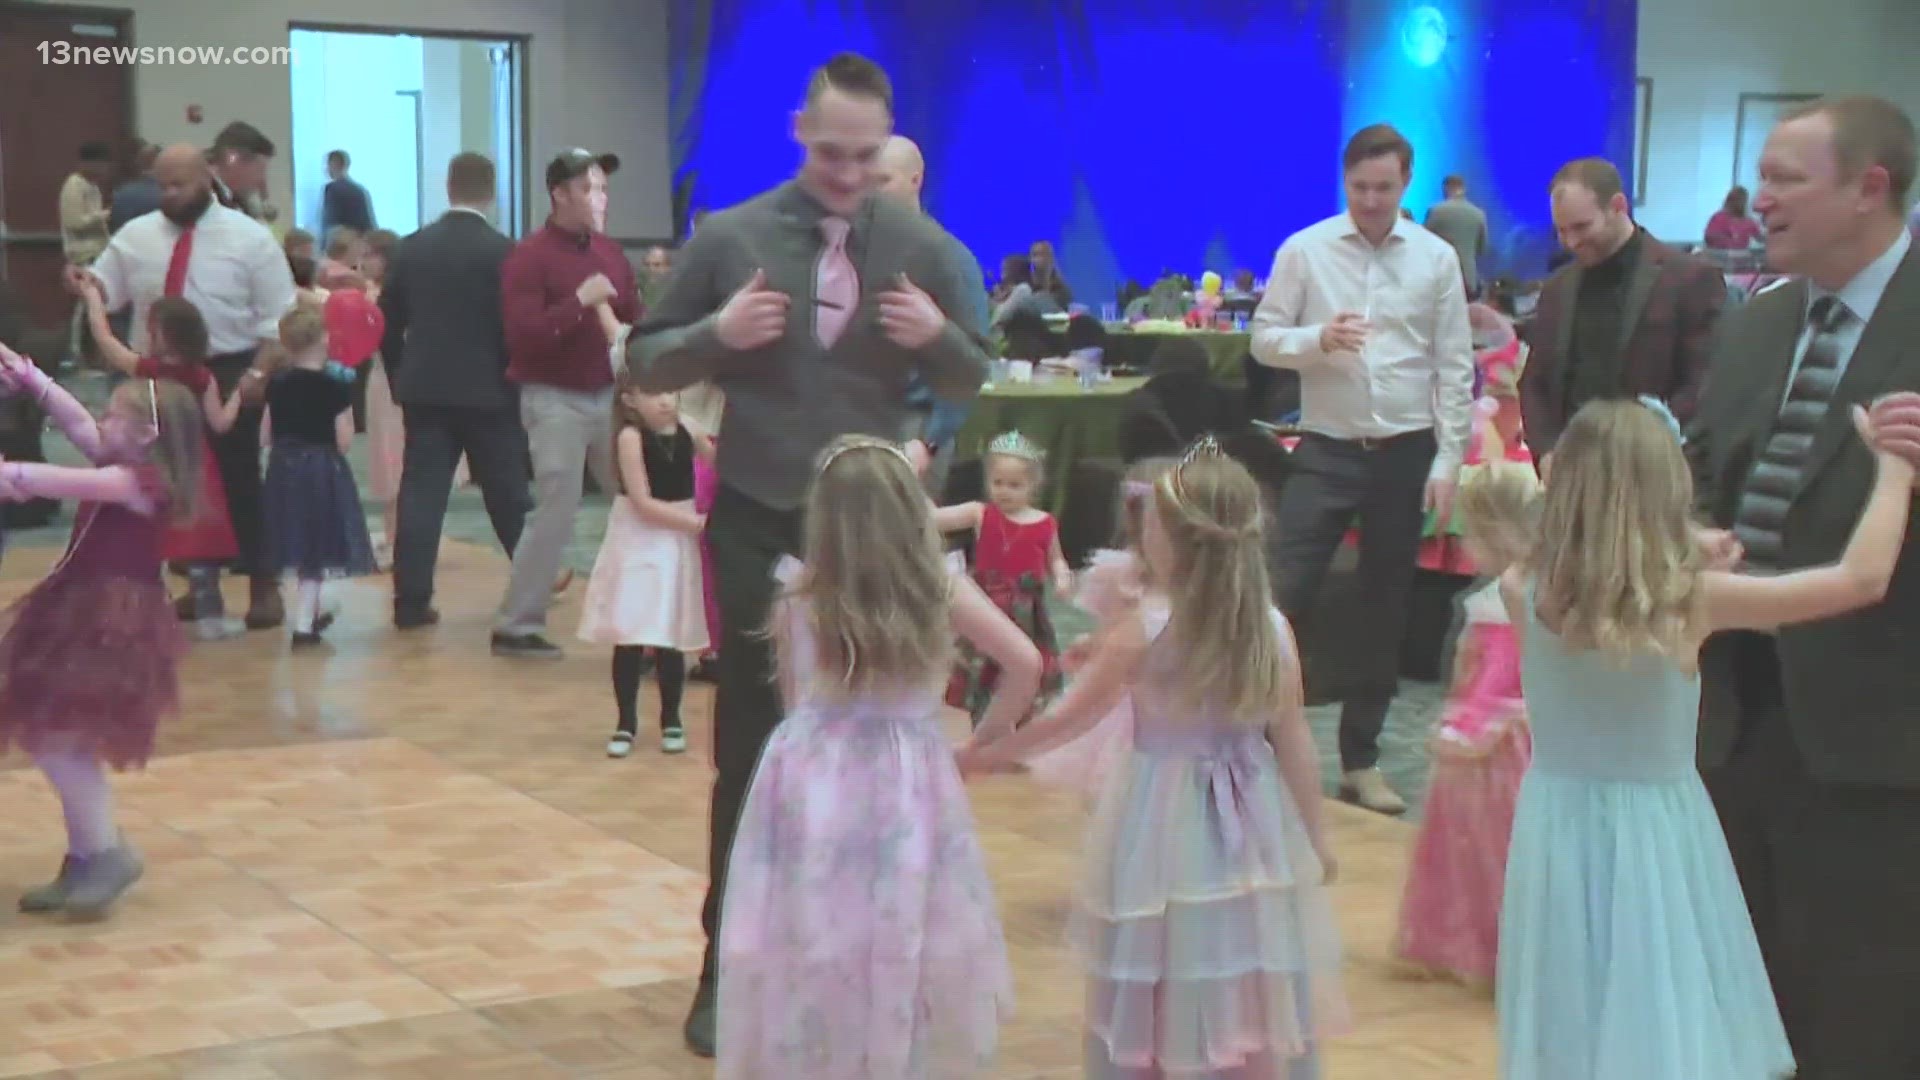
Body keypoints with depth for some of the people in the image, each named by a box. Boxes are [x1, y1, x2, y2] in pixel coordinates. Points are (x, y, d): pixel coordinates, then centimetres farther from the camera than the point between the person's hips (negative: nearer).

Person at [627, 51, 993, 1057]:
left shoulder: (923, 248, 0)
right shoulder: (728, 237, -4)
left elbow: (973, 379, 6)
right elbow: (645, 361, 1)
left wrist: (936, 337, -17)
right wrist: (718, 333, -19)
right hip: (757, 522, -1)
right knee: (750, 748, 4)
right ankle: (732, 966, 14)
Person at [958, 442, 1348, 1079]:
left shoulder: (1145, 630, -15)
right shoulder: (1273, 630, -7)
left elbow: (1070, 720, -6)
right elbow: (1296, 744, -2)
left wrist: (986, 755, 7)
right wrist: (1317, 836, 10)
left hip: (1165, 821, -3)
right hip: (1252, 823, 3)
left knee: (1162, 993, 10)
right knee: (1247, 989, 13)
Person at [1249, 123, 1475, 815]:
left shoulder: (1437, 259, 0)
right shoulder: (1304, 250, -3)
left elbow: (1454, 367, 2)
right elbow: (1264, 339, -2)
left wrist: (1447, 461, -3)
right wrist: (1319, 339, -22)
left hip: (1406, 453, 2)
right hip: (1327, 450, -2)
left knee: (1386, 610, 10)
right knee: (1285, 595, -7)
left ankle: (1360, 759, 21)